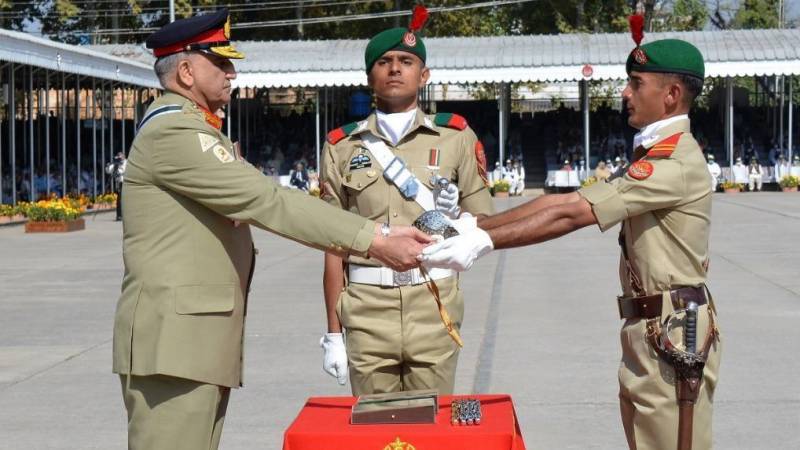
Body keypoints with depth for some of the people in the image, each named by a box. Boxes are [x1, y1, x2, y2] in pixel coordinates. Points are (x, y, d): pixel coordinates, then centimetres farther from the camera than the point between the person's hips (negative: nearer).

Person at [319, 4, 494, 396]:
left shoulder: (456, 137, 8)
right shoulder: (343, 147, 9)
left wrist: (455, 219, -10)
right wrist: (333, 332, 6)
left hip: (434, 304, 0)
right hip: (367, 307, 0)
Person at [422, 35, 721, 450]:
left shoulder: (676, 163, -18)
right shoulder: (654, 155, 16)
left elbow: (571, 214, -23)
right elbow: (565, 202, 9)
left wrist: (484, 241, -23)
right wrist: (475, 228, 0)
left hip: (674, 331, -10)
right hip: (647, 328, 10)